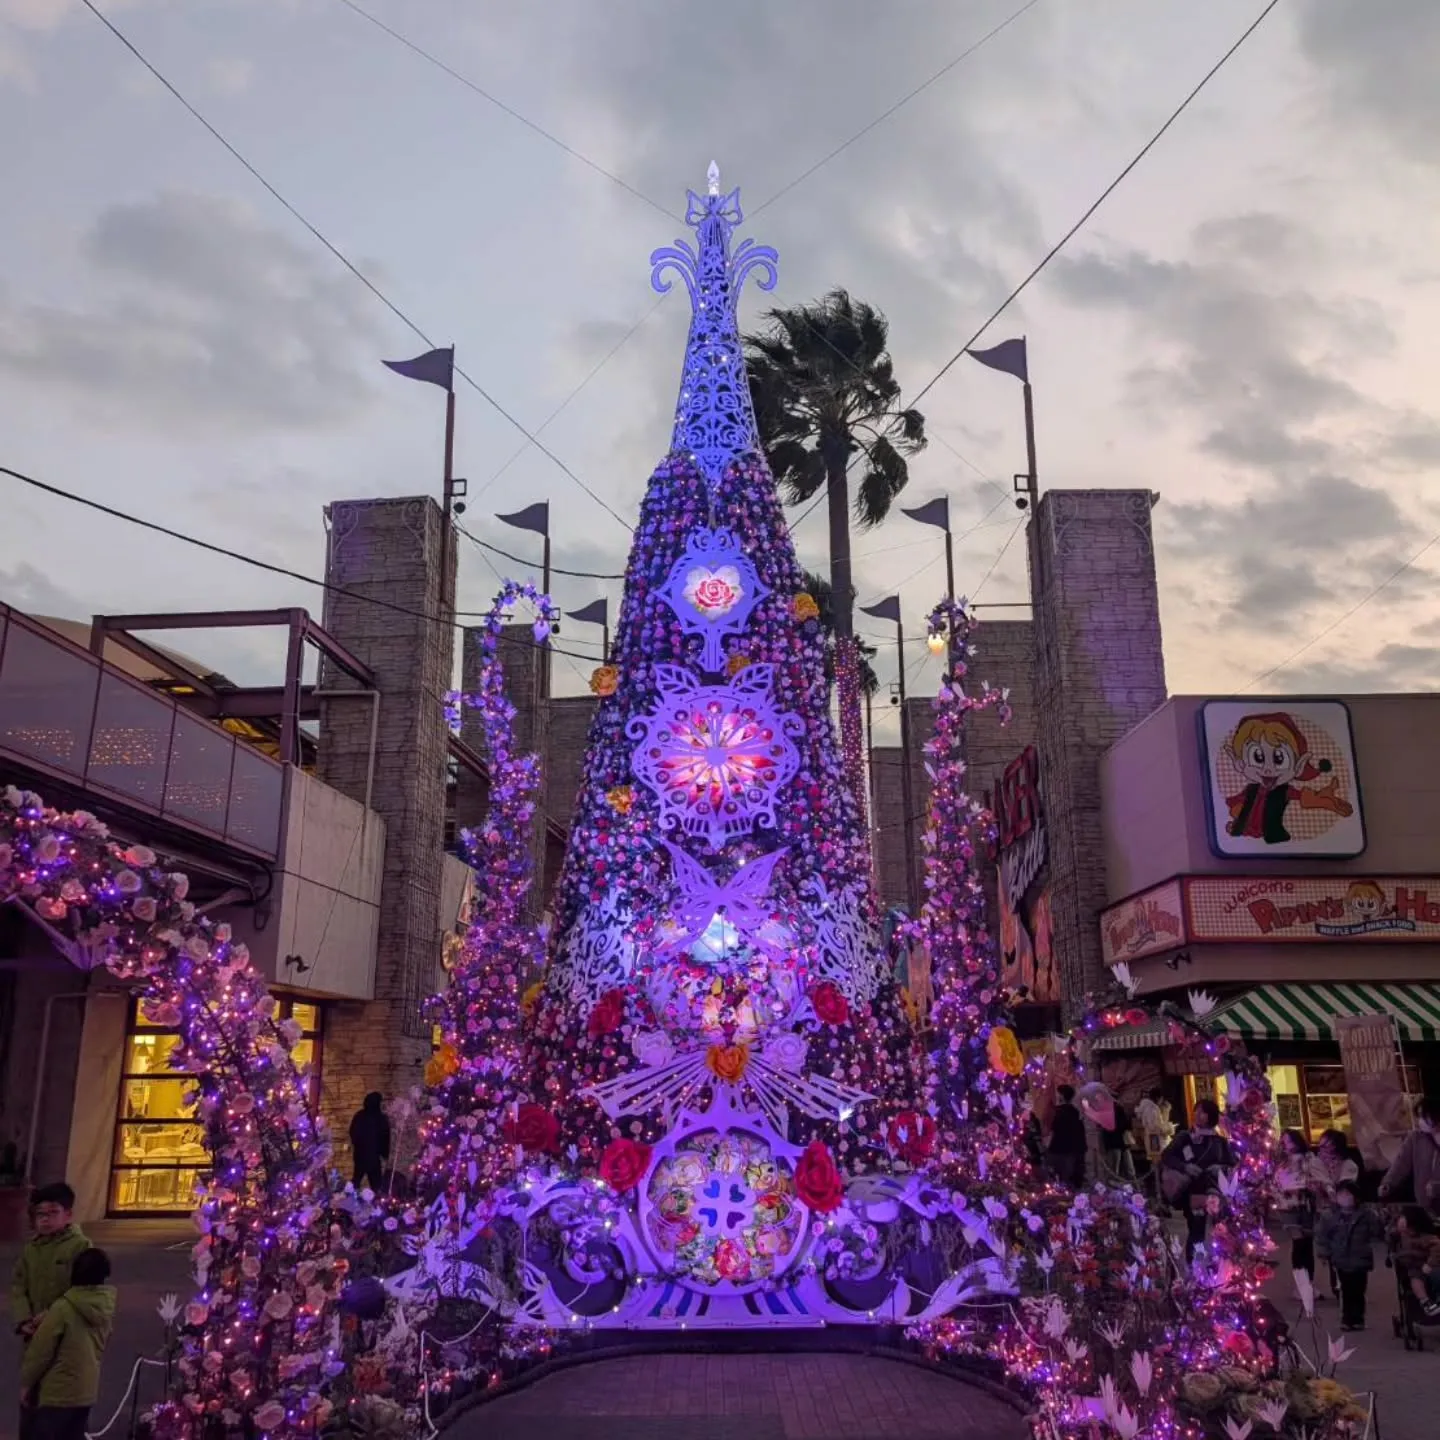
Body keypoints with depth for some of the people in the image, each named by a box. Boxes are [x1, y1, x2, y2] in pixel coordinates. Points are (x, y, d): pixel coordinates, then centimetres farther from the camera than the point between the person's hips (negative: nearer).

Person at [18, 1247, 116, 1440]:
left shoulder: (63, 1308, -19)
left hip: (57, 1391, -6)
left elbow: (41, 1350, -13)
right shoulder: (107, 1308, 0)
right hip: (86, 1389, 6)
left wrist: (26, 1382, 1)